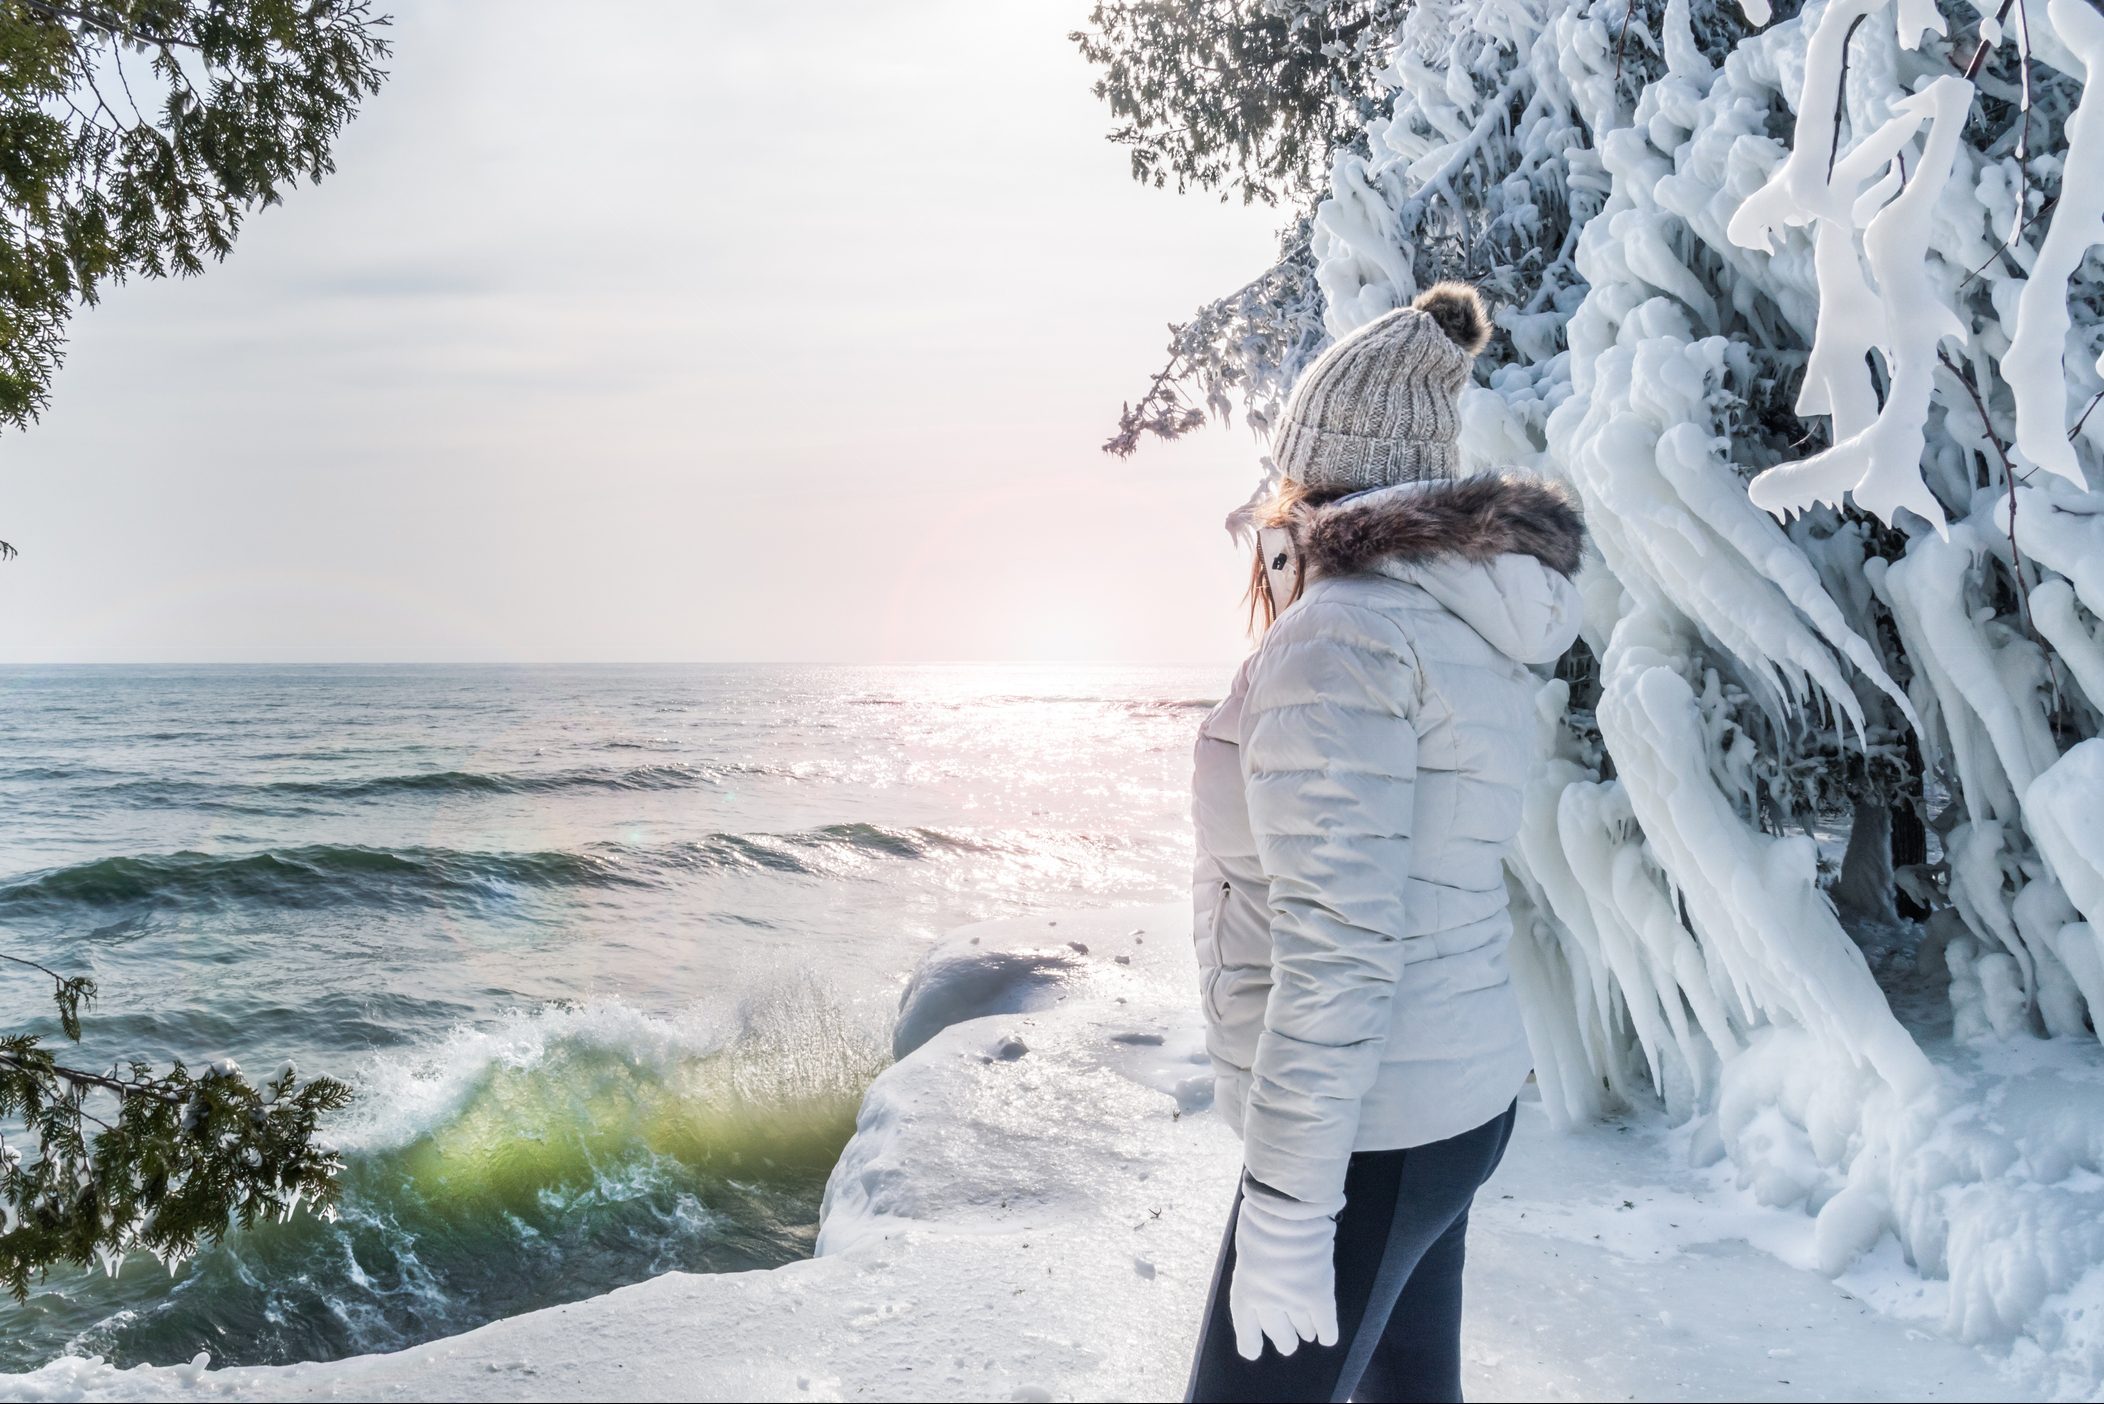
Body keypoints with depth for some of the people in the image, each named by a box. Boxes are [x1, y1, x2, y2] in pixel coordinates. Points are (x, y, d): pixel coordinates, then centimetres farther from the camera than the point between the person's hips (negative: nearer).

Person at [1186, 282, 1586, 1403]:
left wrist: (1286, 1215, -21)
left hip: (1365, 1133, -9)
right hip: (1464, 1093, 9)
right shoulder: (1473, 631, 8)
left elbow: (1335, 947, -24)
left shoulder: (1342, 634, -20)